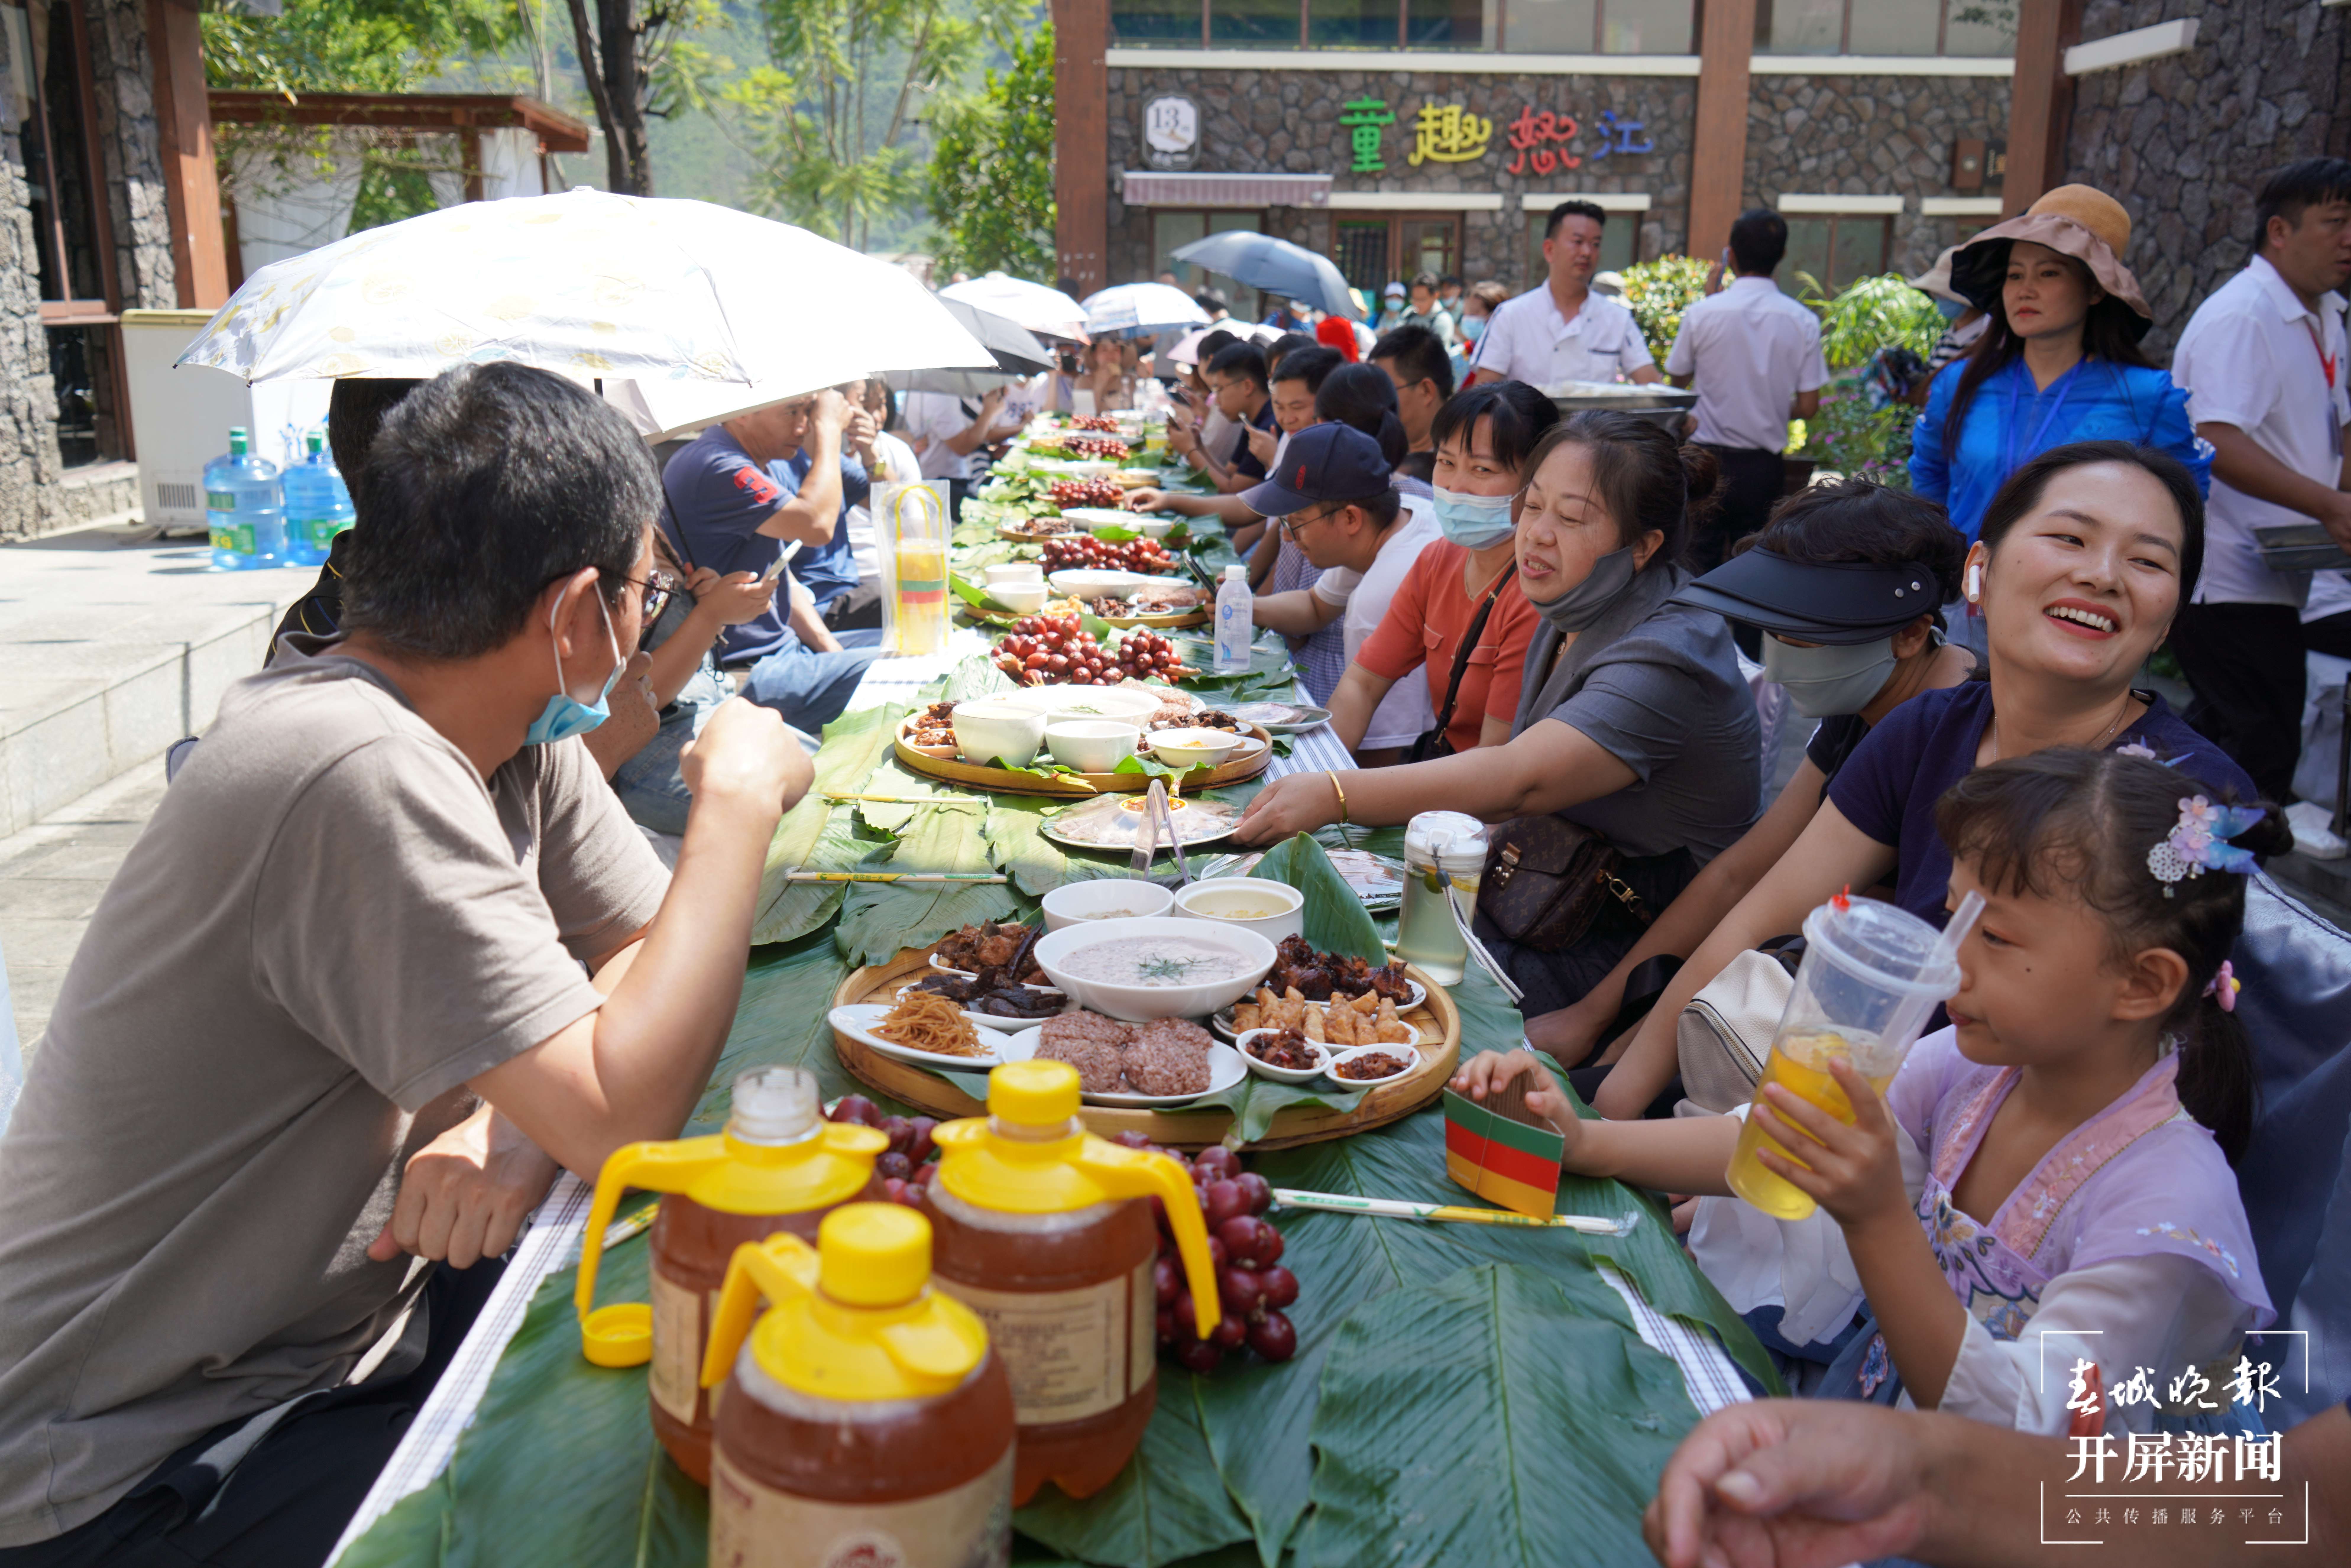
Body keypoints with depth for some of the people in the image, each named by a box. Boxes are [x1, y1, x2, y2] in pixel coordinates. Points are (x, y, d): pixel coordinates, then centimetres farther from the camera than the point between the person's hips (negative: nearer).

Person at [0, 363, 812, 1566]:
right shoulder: (362, 775, -31)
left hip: (352, 1311, 8)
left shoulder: (521, 741, -4)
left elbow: (647, 955, 1)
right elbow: (624, 1116, -33)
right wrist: (738, 798, -23)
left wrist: (520, 1119, -19)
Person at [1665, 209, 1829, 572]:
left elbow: (1678, 379, 8)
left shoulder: (1702, 314, -9)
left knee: (1699, 564, 4)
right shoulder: (1803, 323, -4)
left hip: (1709, 460, -1)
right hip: (1766, 467, 1)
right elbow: (1808, 407, -2)